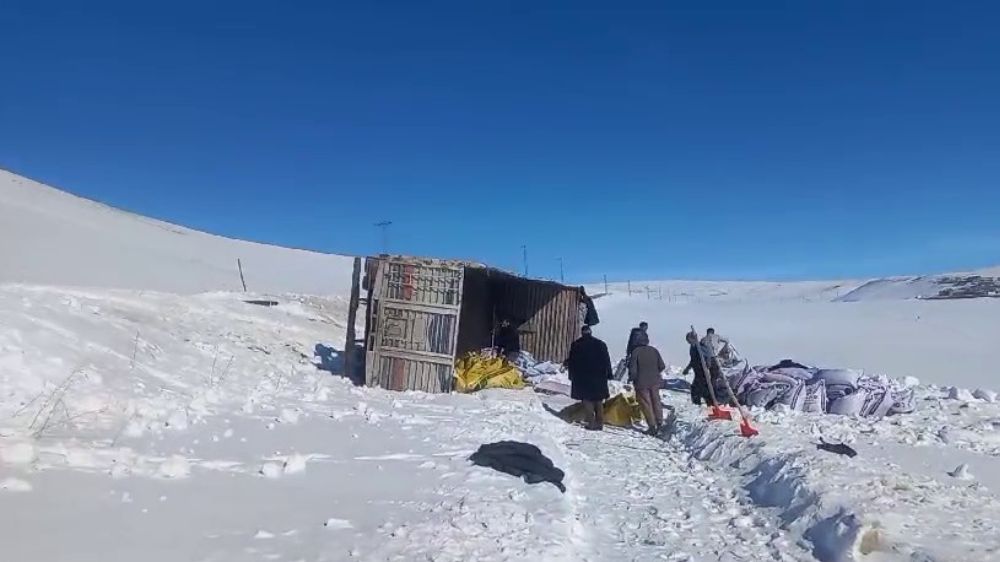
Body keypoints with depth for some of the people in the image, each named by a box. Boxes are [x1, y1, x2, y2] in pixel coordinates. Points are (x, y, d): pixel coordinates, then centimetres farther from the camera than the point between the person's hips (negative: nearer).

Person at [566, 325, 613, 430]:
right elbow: (607, 361, 5)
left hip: (583, 377, -2)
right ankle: (600, 422, 12)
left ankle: (592, 422, -8)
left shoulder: (576, 345, -1)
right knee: (598, 400, 12)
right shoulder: (601, 344, 4)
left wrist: (572, 376, 8)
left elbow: (572, 362, 1)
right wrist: (608, 374, 10)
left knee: (587, 399, 1)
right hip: (599, 377, 3)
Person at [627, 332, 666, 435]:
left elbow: (633, 368, -13)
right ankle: (659, 422, 19)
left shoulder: (635, 351, -13)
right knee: (656, 401, 18)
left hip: (642, 383, -4)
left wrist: (631, 378, 4)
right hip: (655, 381, 4)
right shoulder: (654, 350, 0)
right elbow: (662, 366, 4)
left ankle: (652, 425, 4)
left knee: (646, 403, 4)